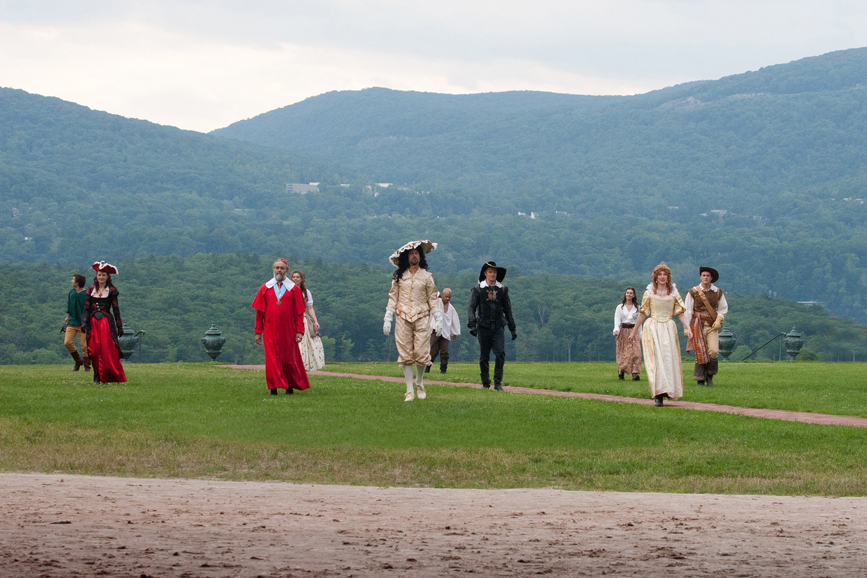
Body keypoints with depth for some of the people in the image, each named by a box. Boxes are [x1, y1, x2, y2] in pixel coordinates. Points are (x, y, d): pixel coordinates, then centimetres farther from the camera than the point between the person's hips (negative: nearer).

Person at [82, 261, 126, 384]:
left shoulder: (111, 291, 3)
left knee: (108, 350, -9)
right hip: (93, 323, 3)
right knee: (94, 350, -2)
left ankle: (112, 377, -6)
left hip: (107, 322, -3)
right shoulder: (91, 290, 10)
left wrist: (119, 326, 2)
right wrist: (84, 323, 0)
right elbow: (86, 308, 10)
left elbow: (116, 309, 3)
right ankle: (97, 377, 5)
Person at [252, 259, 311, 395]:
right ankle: (274, 387, -4)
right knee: (272, 358, -6)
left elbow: (299, 312, 2)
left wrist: (300, 331, -5)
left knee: (289, 358, 5)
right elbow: (259, 312, 6)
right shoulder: (265, 289, 6)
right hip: (270, 331, 0)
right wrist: (258, 332, 2)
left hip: (288, 331, 0)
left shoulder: (294, 289, 4)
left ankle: (290, 386, 19)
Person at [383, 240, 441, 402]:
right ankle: (409, 390, 1)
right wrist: (387, 318, 4)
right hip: (403, 318, 1)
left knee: (421, 353, -8)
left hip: (422, 317, -1)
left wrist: (438, 319, 3)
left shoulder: (426, 276, 8)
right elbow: (393, 297, 10)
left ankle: (419, 384, 16)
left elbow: (433, 299, 9)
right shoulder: (398, 276, 10)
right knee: (405, 355, -3)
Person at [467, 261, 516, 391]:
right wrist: (472, 325, -15)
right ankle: (485, 384, 12)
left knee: (500, 354, -14)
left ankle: (498, 382, -7)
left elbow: (508, 310, 17)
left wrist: (512, 329, 15)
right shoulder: (478, 290, 5)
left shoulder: (502, 290, 11)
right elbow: (471, 308, -1)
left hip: (498, 327, 1)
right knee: (484, 357, 2)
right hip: (484, 327, -1)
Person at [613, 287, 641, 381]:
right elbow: (617, 320, 1)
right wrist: (616, 329, -17)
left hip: (633, 331, 0)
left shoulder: (637, 308, 12)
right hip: (623, 331, 0)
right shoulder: (620, 307, 8)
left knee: (635, 352, -16)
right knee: (622, 354, -4)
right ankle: (621, 374, 7)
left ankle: (635, 373, -27)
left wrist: (640, 335, 10)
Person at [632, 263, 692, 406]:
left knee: (669, 359, -3)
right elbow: (642, 313, 11)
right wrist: (634, 331, 12)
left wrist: (688, 328, -8)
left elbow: (681, 313, 6)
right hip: (653, 329, -2)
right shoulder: (649, 293, 6)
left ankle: (668, 390, 7)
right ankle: (658, 394, -16)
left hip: (669, 329, 2)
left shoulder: (674, 293, 9)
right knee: (656, 359, -11)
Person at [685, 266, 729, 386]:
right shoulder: (693, 292, 2)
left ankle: (710, 375, 8)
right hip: (698, 325, -2)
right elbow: (687, 311, 3)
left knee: (713, 352, -13)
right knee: (700, 352, -7)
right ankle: (700, 379, 1)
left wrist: (719, 320, 2)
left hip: (712, 326, 2)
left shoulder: (718, 292, 8)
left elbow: (723, 308, 18)